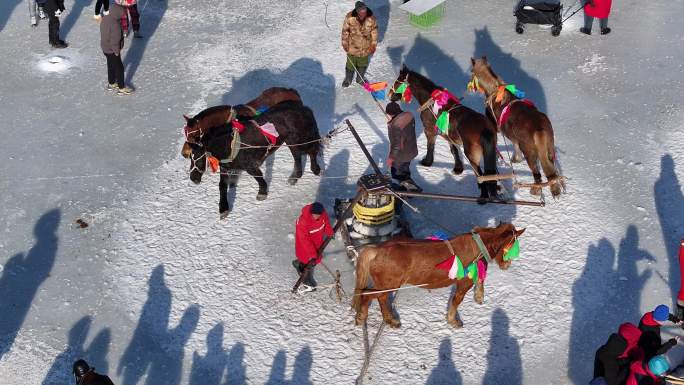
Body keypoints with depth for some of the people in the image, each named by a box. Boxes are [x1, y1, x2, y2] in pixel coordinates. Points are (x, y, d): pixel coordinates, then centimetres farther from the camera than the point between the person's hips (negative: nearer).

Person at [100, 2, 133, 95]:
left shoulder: (105, 18, -2)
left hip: (105, 48, 9)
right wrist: (117, 51, -13)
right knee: (119, 67, 4)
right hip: (112, 51, -9)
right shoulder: (115, 24, -31)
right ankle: (121, 88, 14)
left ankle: (111, 84, 39)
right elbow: (115, 40, -26)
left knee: (111, 66, 24)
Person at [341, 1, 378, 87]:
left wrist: (374, 45, 1)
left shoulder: (371, 18, -20)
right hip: (352, 46, -1)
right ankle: (348, 79, 43)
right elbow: (345, 31, -10)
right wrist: (345, 44, -4)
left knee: (363, 64, 22)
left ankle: (360, 78, 47)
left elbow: (374, 31, -5)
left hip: (365, 47, 1)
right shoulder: (349, 17, -25)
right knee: (350, 64, 18)